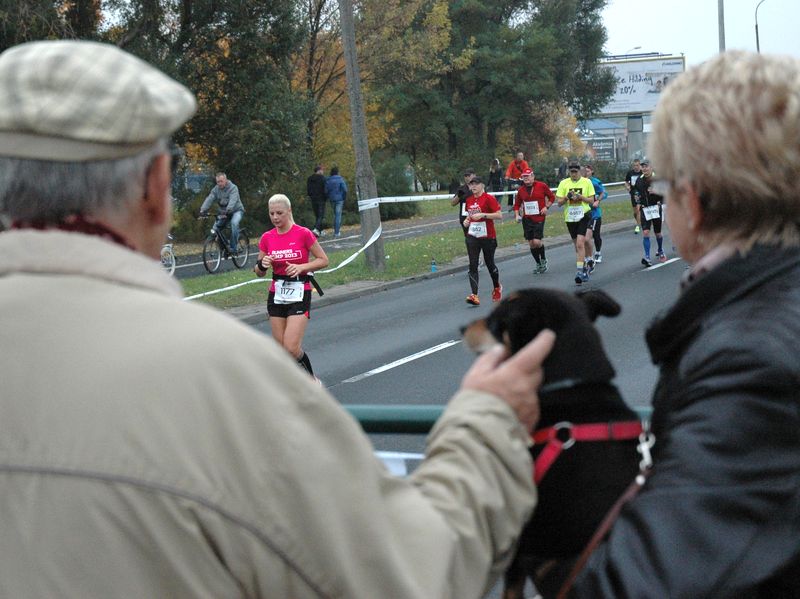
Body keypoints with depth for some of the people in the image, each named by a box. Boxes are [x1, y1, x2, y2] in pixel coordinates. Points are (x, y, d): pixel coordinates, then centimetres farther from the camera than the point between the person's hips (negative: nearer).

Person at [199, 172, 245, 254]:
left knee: (234, 223, -35)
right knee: (216, 226, -14)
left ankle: (234, 247, -29)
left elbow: (233, 201, -35)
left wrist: (227, 210, -52)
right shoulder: (216, 189, -4)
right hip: (223, 212, 6)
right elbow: (209, 199, -17)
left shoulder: (233, 188, -19)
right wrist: (203, 210, -34)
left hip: (236, 210, -6)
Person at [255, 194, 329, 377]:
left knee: (292, 348, -14)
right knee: (281, 349, 4)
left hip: (299, 295, -5)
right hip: (276, 296, 5)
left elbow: (323, 260, -3)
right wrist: (262, 265, -12)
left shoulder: (303, 233, -8)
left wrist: (301, 267, -17)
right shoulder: (267, 238, 4)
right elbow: (259, 272, 11)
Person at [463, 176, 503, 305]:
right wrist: (467, 220, 5)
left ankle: (497, 288, 36)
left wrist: (482, 215, -22)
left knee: (489, 264, 9)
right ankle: (474, 295, -16)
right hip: (472, 236, 5)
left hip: (488, 236, -5)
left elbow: (499, 215, -15)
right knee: (473, 265, -8)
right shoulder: (468, 200, 10)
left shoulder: (489, 198, -9)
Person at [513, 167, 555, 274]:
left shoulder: (542, 186, -4)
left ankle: (543, 260, 13)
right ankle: (538, 264, 23)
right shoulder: (521, 190, 5)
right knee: (531, 243, 6)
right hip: (526, 220, 4)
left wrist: (546, 207, -6)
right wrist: (517, 215, 0)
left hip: (539, 218, -4)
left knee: (537, 242, -15)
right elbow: (517, 204, 15)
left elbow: (552, 197, 7)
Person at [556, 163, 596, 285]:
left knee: (580, 243, -16)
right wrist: (566, 198, -17)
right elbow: (559, 202, 3)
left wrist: (581, 197, -17)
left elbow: (591, 199, 0)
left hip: (584, 215, -3)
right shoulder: (564, 183, 3)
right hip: (570, 217, 3)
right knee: (578, 244, 13)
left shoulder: (587, 182, 0)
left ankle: (580, 271, -16)